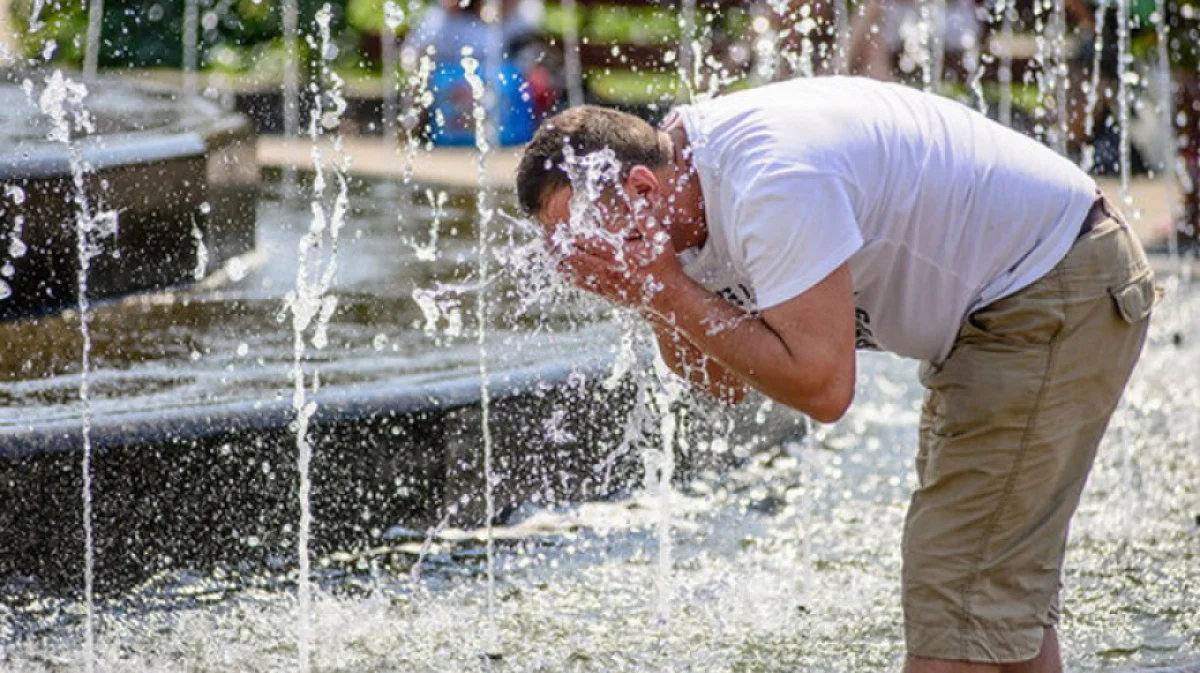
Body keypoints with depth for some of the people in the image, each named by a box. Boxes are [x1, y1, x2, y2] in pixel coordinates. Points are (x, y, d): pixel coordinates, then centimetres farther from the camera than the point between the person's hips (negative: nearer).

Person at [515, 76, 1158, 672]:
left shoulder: (774, 183, -31)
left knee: (959, 588, -12)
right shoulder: (687, 180, 0)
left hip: (1057, 295, -10)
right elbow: (725, 379, 5)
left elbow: (822, 387, -32)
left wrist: (670, 290, -27)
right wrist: (654, 302, -13)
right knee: (1001, 582, 17)